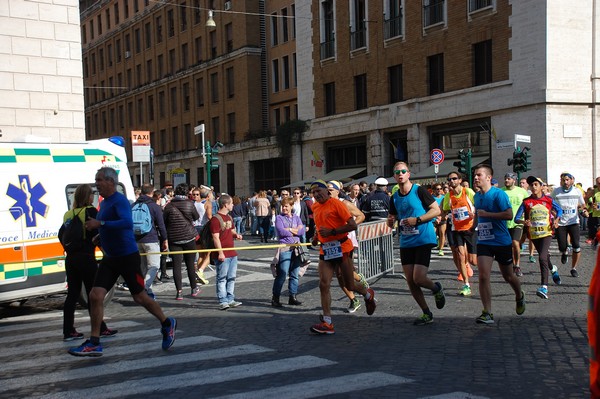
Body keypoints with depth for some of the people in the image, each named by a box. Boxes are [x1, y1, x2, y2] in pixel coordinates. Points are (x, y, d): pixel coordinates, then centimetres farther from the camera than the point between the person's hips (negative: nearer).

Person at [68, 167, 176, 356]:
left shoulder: (120, 201, -16)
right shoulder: (104, 203, 11)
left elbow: (127, 223, -34)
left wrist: (100, 223, -34)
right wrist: (99, 238, 11)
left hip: (128, 257, -8)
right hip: (110, 258, 8)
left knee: (140, 297, 4)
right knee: (95, 296, -4)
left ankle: (167, 324, 27)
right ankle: (94, 344, 2)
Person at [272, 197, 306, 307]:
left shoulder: (296, 218, 15)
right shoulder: (279, 217, 3)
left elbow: (302, 231, 1)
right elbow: (281, 231, -13)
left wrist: (290, 230, -10)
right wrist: (296, 231, -3)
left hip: (296, 248, 5)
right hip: (285, 248, -5)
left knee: (295, 275, 9)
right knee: (282, 274, -9)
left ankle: (292, 297, 18)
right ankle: (275, 298, -2)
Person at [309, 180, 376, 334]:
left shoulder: (336, 204, -12)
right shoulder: (314, 207, 10)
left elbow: (353, 225, -17)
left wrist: (331, 232, -21)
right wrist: (316, 236, 12)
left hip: (341, 248, -6)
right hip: (325, 249, 6)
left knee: (350, 286, 5)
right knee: (324, 285, -8)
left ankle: (368, 294, 39)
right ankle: (327, 323, -7)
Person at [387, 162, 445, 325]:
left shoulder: (419, 191, -7)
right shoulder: (394, 197, 9)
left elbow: (436, 210, -8)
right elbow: (391, 219, 19)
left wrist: (417, 220, -18)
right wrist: (390, 221, -5)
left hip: (423, 240, -6)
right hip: (406, 243, 6)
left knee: (418, 278, -15)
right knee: (410, 282, 4)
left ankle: (437, 289, 20)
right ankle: (427, 314, 19)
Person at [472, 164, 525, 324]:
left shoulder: (498, 194, -14)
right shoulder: (477, 196, 7)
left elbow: (509, 215, -23)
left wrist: (487, 214, -23)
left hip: (502, 241, -4)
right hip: (483, 241, 4)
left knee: (508, 276, 13)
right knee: (483, 276, -11)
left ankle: (519, 296, 45)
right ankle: (487, 313, -8)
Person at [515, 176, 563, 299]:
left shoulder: (548, 200, -2)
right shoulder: (526, 202, -2)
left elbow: (559, 210, 14)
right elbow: (517, 218, -3)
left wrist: (556, 220, -4)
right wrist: (524, 222, -24)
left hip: (546, 233, -3)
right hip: (533, 234, 3)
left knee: (542, 257, -20)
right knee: (545, 256, 21)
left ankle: (544, 287, -22)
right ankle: (553, 271, 55)